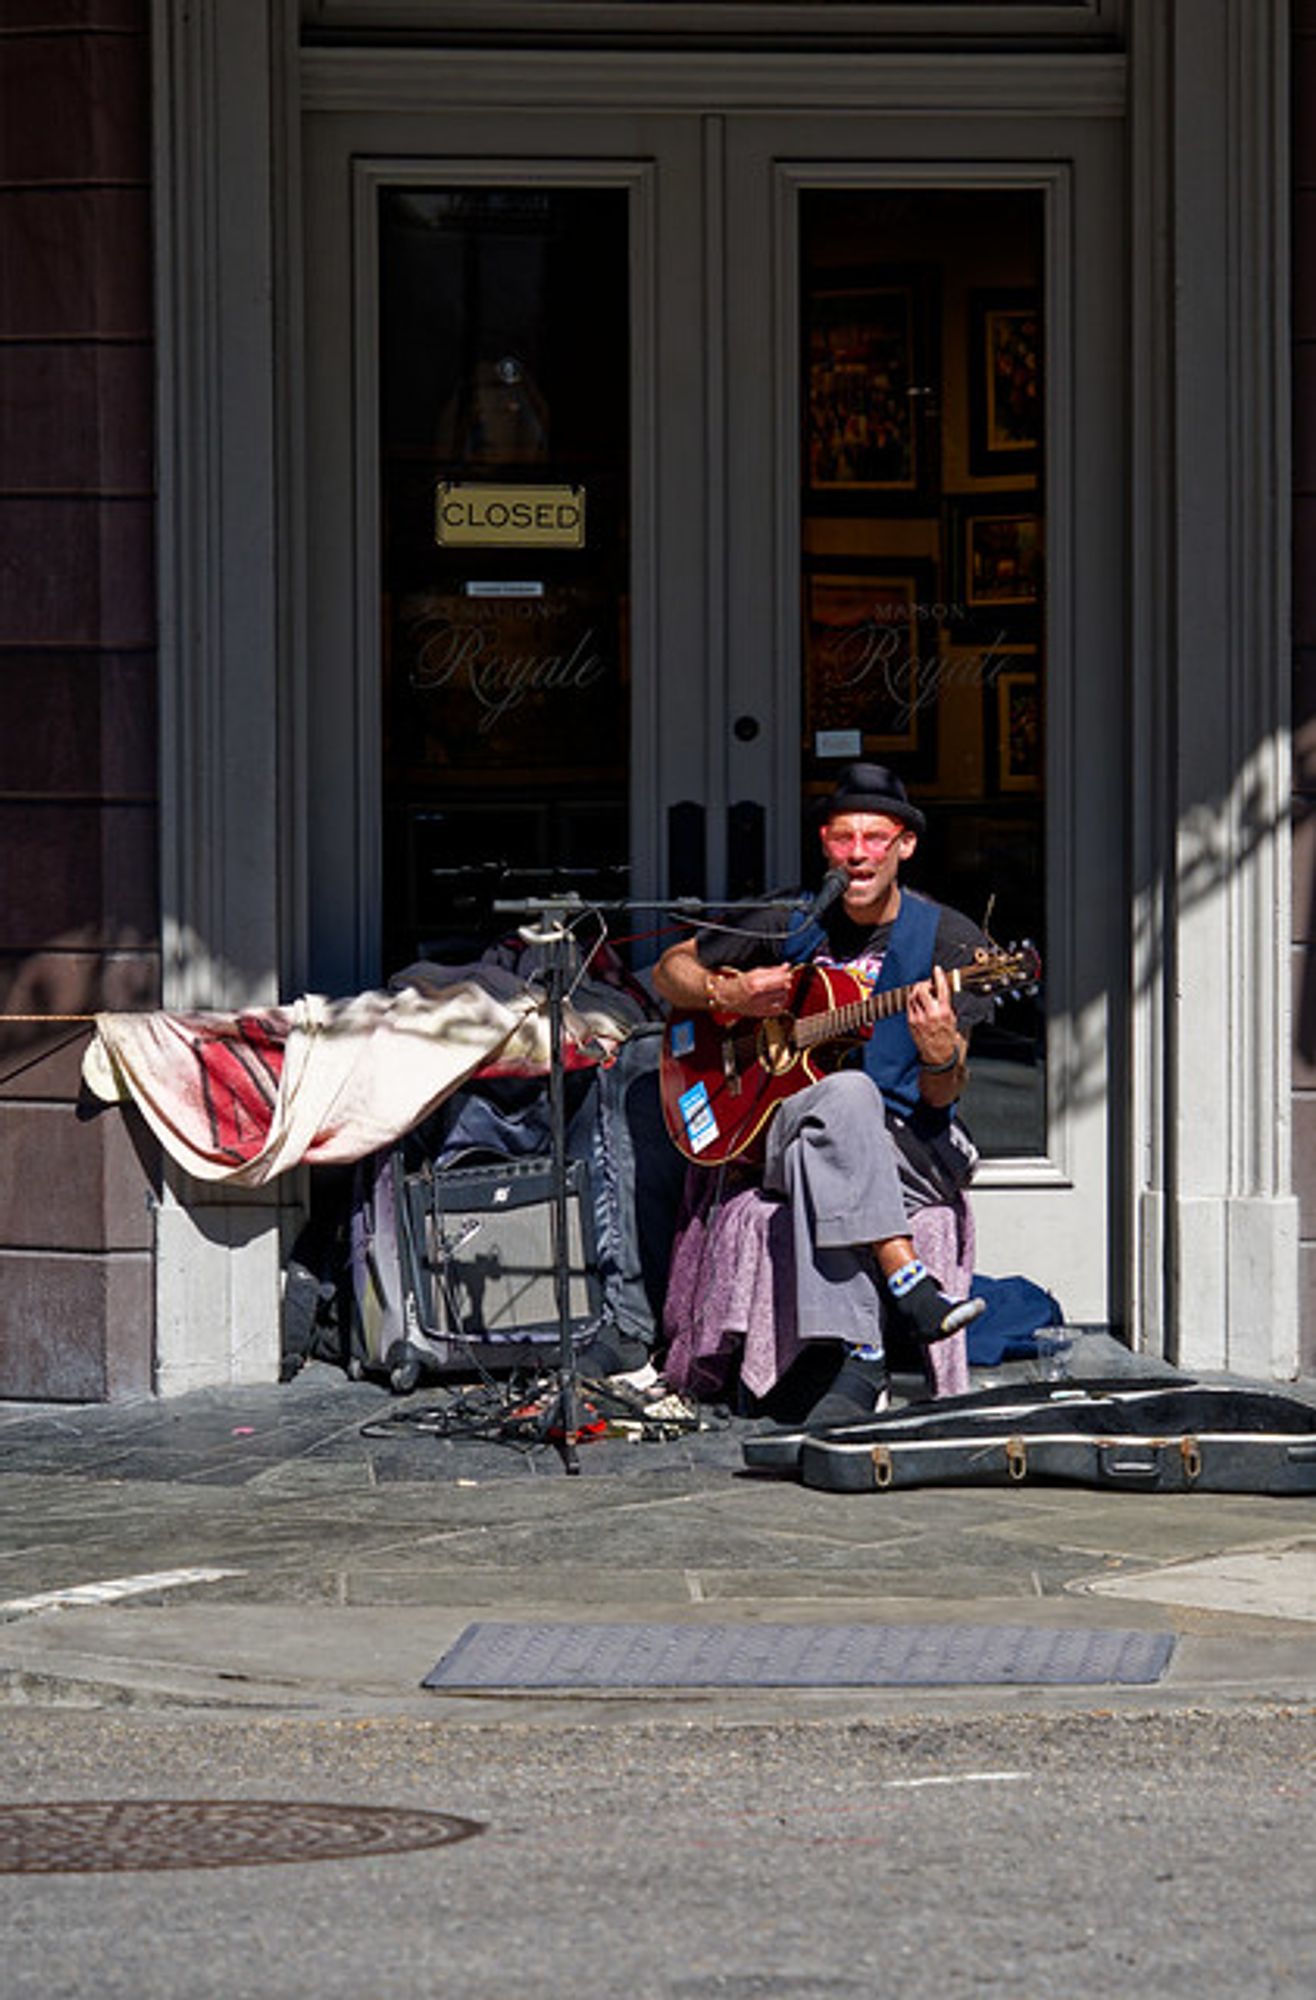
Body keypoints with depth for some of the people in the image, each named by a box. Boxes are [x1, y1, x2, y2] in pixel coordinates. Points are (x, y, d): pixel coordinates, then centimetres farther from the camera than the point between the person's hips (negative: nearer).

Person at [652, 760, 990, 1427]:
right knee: (843, 1096, -37)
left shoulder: (948, 940, 1)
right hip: (788, 1125, 1)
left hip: (912, 1152, -1)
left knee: (820, 1154, -38)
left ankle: (857, 1365, -42)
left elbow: (941, 1097, -5)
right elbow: (669, 972, 21)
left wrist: (941, 1054, -29)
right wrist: (727, 993, -1)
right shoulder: (793, 927, 9)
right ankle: (908, 1282, -42)